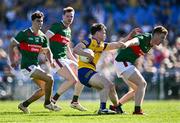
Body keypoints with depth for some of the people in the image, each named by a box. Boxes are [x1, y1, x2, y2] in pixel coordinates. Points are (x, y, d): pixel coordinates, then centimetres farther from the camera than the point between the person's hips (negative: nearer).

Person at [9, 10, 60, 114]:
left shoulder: (42, 37, 9)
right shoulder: (24, 34, -10)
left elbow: (47, 51, 20)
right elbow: (12, 45, -5)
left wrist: (51, 61, 1)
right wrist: (12, 61, -14)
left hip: (35, 66, 8)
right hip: (27, 65, -8)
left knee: (44, 89, 8)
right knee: (49, 79, -19)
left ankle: (24, 105, 17)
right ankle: (47, 103, -2)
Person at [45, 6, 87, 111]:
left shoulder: (68, 30, 19)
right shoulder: (57, 26, -8)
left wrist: (76, 61, 26)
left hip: (65, 59, 9)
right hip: (56, 59, -9)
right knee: (72, 80, -20)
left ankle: (75, 102, 16)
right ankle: (53, 101, -11)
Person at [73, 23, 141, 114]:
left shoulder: (102, 45, 18)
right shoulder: (89, 42, -7)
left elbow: (118, 44, 25)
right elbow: (75, 49, -20)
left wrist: (130, 34, 24)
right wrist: (88, 55, -29)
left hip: (91, 71, 9)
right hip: (84, 71, -9)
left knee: (110, 86, 14)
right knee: (107, 84, -23)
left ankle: (118, 109, 31)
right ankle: (102, 109, -28)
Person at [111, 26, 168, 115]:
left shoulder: (150, 44, 9)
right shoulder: (144, 38, -20)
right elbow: (135, 41, -44)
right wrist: (126, 44, -62)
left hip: (127, 64, 10)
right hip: (123, 63, -10)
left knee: (137, 89, 16)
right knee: (142, 84, -16)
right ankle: (137, 110, -19)